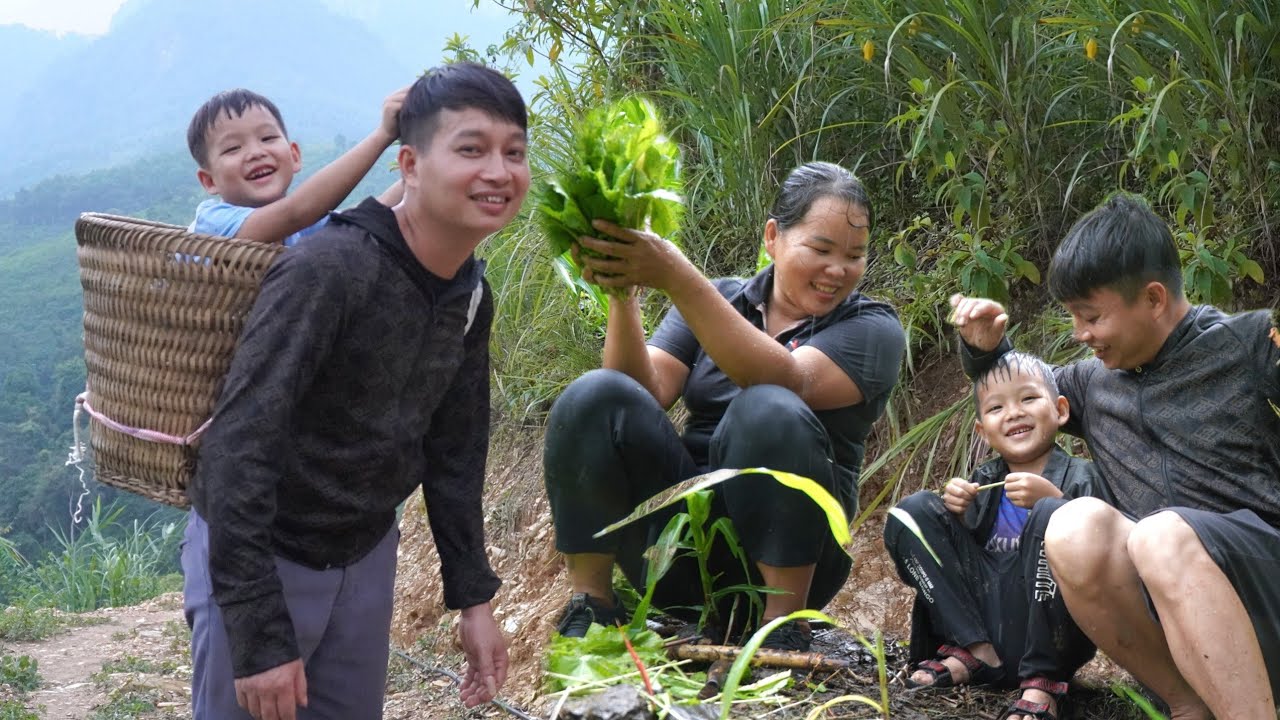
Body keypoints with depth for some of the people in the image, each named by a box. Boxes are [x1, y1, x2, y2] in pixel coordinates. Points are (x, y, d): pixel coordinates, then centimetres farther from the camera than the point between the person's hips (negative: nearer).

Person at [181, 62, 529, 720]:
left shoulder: (471, 295, -1)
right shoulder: (328, 271, -26)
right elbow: (238, 448, -28)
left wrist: (473, 598, 7)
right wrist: (259, 637, -29)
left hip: (365, 558, 7)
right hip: (257, 557, -7)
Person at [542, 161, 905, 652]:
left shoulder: (873, 330, 1)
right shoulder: (718, 301, 13)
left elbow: (784, 380, -21)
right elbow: (645, 391, -3)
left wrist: (677, 279, -29)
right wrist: (624, 297, -20)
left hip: (778, 553, -3)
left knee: (768, 411, -31)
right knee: (594, 398, -19)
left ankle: (784, 627, -22)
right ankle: (588, 608, -14)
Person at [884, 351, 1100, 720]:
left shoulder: (1080, 478, 2)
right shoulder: (983, 482, 14)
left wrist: (1052, 501, -22)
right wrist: (953, 512, -3)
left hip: (1049, 640, -4)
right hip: (977, 623, 4)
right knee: (914, 510, -2)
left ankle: (1043, 679, -19)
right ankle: (972, 652, -5)